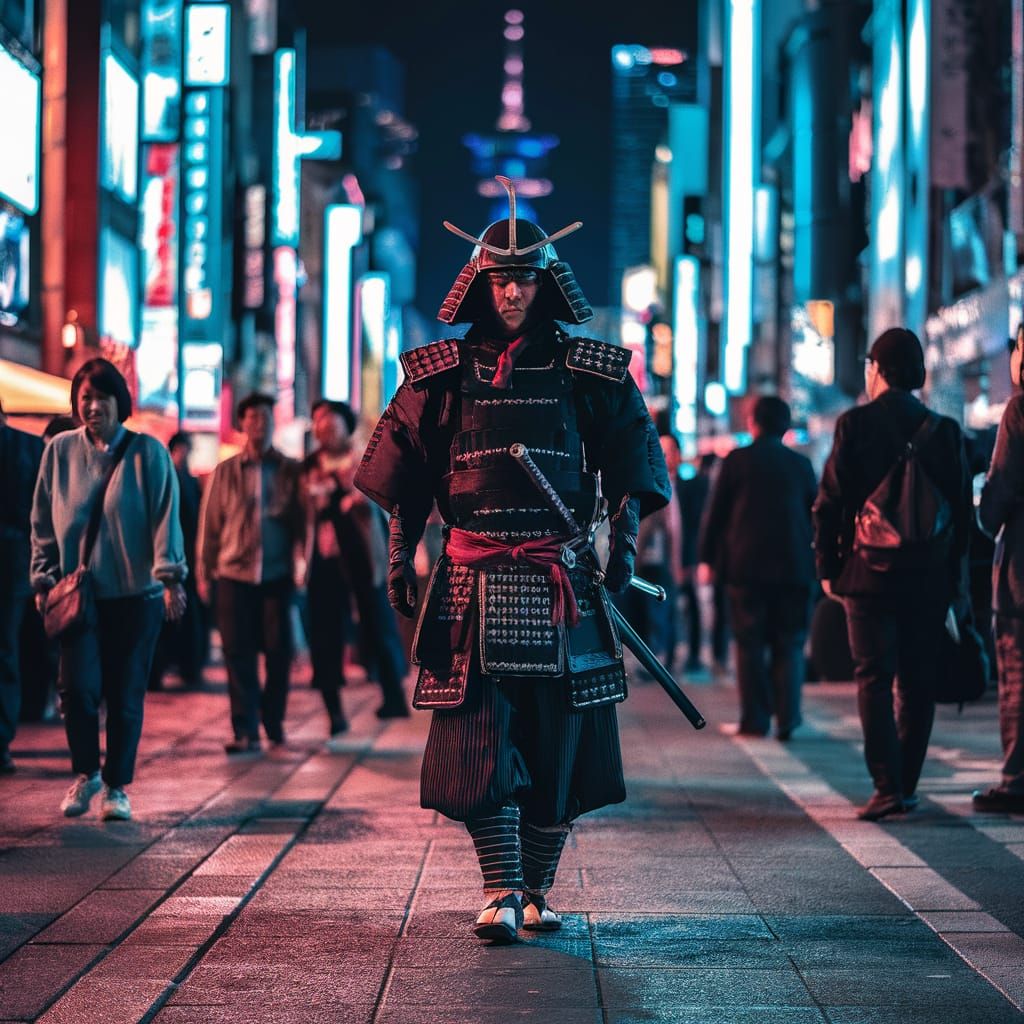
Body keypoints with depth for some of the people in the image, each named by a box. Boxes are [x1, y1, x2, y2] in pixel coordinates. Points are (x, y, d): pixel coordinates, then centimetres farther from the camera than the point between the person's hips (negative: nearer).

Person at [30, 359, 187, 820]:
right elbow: (43, 522, 9)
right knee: (79, 685, -11)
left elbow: (165, 518, -6)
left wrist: (170, 578, -15)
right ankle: (86, 772, 12)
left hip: (136, 592, -1)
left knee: (125, 694, 3)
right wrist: (43, 580, 3)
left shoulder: (147, 453, -2)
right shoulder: (60, 451, 4)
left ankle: (117, 786, 18)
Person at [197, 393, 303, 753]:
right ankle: (245, 731, 2)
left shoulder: (290, 471, 5)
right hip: (234, 574, 0)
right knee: (238, 653, -1)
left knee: (278, 649, 1)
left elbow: (301, 520, 3)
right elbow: (209, 524, 7)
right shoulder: (225, 472, 6)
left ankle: (274, 723, 17)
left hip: (277, 574, 0)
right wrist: (204, 573, 4)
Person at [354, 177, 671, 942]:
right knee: (480, 740, -8)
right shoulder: (443, 374, 7)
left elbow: (633, 458, 11)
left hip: (563, 583, 1)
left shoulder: (588, 373, 6)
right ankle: (501, 893, -6)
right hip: (474, 583, 0)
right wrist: (400, 557, 4)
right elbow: (404, 473, 11)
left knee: (560, 743, 2)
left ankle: (537, 889, 14)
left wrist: (625, 539, 0)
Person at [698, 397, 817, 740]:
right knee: (789, 645, 6)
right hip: (793, 567, 2)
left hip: (746, 566, -2)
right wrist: (816, 563, 19)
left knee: (750, 644, 3)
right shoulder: (801, 464, 7)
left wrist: (708, 558, 7)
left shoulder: (737, 460, -1)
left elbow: (716, 512, 0)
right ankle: (787, 718, -2)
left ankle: (755, 720, 0)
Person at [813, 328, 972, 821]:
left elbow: (829, 503, -6)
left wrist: (828, 568, 2)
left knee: (874, 679, -2)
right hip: (930, 577, 3)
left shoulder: (855, 424, -4)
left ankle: (888, 786, -12)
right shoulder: (945, 430, 5)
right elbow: (963, 509, 7)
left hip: (870, 574, -3)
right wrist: (953, 575, 13)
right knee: (917, 683, 10)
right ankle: (906, 785, 12)